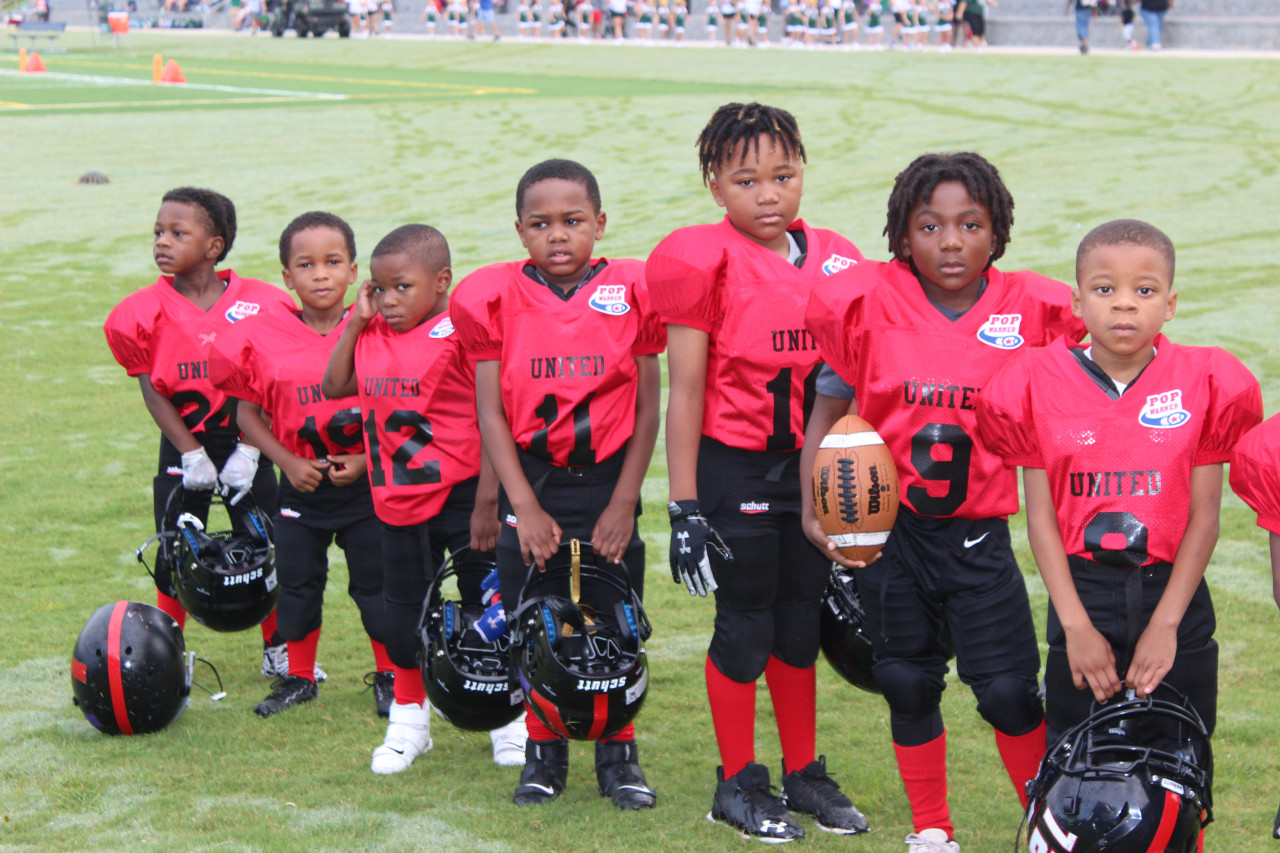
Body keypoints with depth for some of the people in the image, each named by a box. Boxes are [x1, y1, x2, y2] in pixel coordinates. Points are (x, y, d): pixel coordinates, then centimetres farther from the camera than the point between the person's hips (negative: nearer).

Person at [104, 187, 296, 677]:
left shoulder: (256, 306, -9)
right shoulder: (145, 313, -7)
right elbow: (153, 392, -6)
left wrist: (248, 450, -13)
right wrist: (192, 456, -12)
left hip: (244, 442, 0)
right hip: (183, 445, 0)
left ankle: (278, 650, 22)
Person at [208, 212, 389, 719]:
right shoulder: (265, 338, -5)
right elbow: (247, 412, 3)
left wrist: (368, 458, -15)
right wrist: (289, 462, -8)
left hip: (366, 483, -2)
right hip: (301, 483, 2)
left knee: (377, 585, 7)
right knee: (297, 585, 12)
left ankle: (389, 677, 26)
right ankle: (299, 678, 29)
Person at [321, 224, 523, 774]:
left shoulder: (460, 334, -15)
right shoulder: (371, 337, 6)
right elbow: (333, 387, 14)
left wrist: (487, 503, -18)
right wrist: (356, 321, 3)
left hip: (459, 495, -6)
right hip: (398, 502, 6)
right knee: (402, 612, 14)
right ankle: (409, 721, 30)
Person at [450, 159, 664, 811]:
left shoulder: (631, 293, -3)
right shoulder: (495, 298, -3)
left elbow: (646, 409, 0)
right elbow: (491, 413, -3)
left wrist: (624, 501, -5)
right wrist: (525, 507, -9)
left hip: (606, 482, 0)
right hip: (530, 485, 0)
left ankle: (618, 754, 20)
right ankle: (543, 753, 23)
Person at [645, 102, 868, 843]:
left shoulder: (834, 260, 4)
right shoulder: (706, 261, -12)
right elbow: (686, 392, -9)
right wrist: (685, 506, -11)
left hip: (811, 469, 5)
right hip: (734, 469, -5)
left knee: (801, 619, 14)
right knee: (746, 623, 4)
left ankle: (805, 774, 28)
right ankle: (738, 783, 18)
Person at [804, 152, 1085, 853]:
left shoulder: (1030, 312, -4)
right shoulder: (867, 305, -5)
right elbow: (828, 409, 4)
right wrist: (814, 509, -4)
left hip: (980, 535, 0)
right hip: (888, 529, 1)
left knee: (1008, 689, -4)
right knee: (908, 684, 9)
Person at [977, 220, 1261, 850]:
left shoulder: (1204, 383, -3)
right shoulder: (1041, 385, -3)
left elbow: (1204, 516, -2)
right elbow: (1041, 518, -3)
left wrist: (1166, 623, -8)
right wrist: (1076, 626, -9)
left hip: (1173, 591, 0)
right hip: (1083, 592, 0)